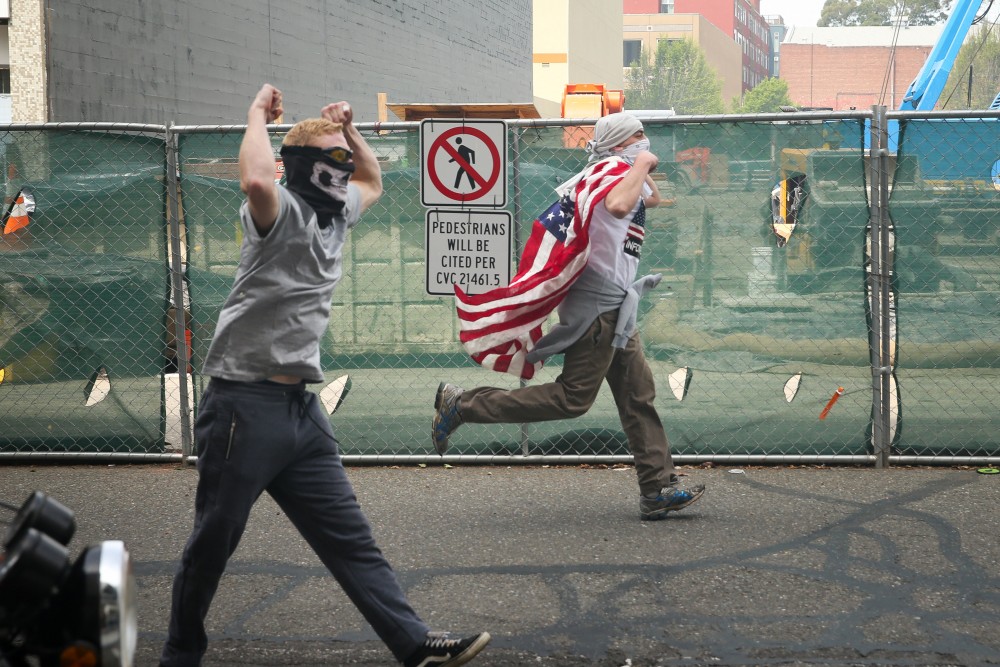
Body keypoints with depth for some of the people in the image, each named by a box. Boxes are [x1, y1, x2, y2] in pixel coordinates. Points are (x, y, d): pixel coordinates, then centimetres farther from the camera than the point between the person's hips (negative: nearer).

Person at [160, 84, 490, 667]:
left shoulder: (336, 214, 16)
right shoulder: (284, 212, -10)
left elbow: (374, 182, 38)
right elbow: (257, 181, -34)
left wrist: (349, 128, 22)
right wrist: (259, 116, -17)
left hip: (301, 407, 8)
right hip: (246, 405, -8)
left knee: (351, 540, 6)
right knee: (213, 543, 4)